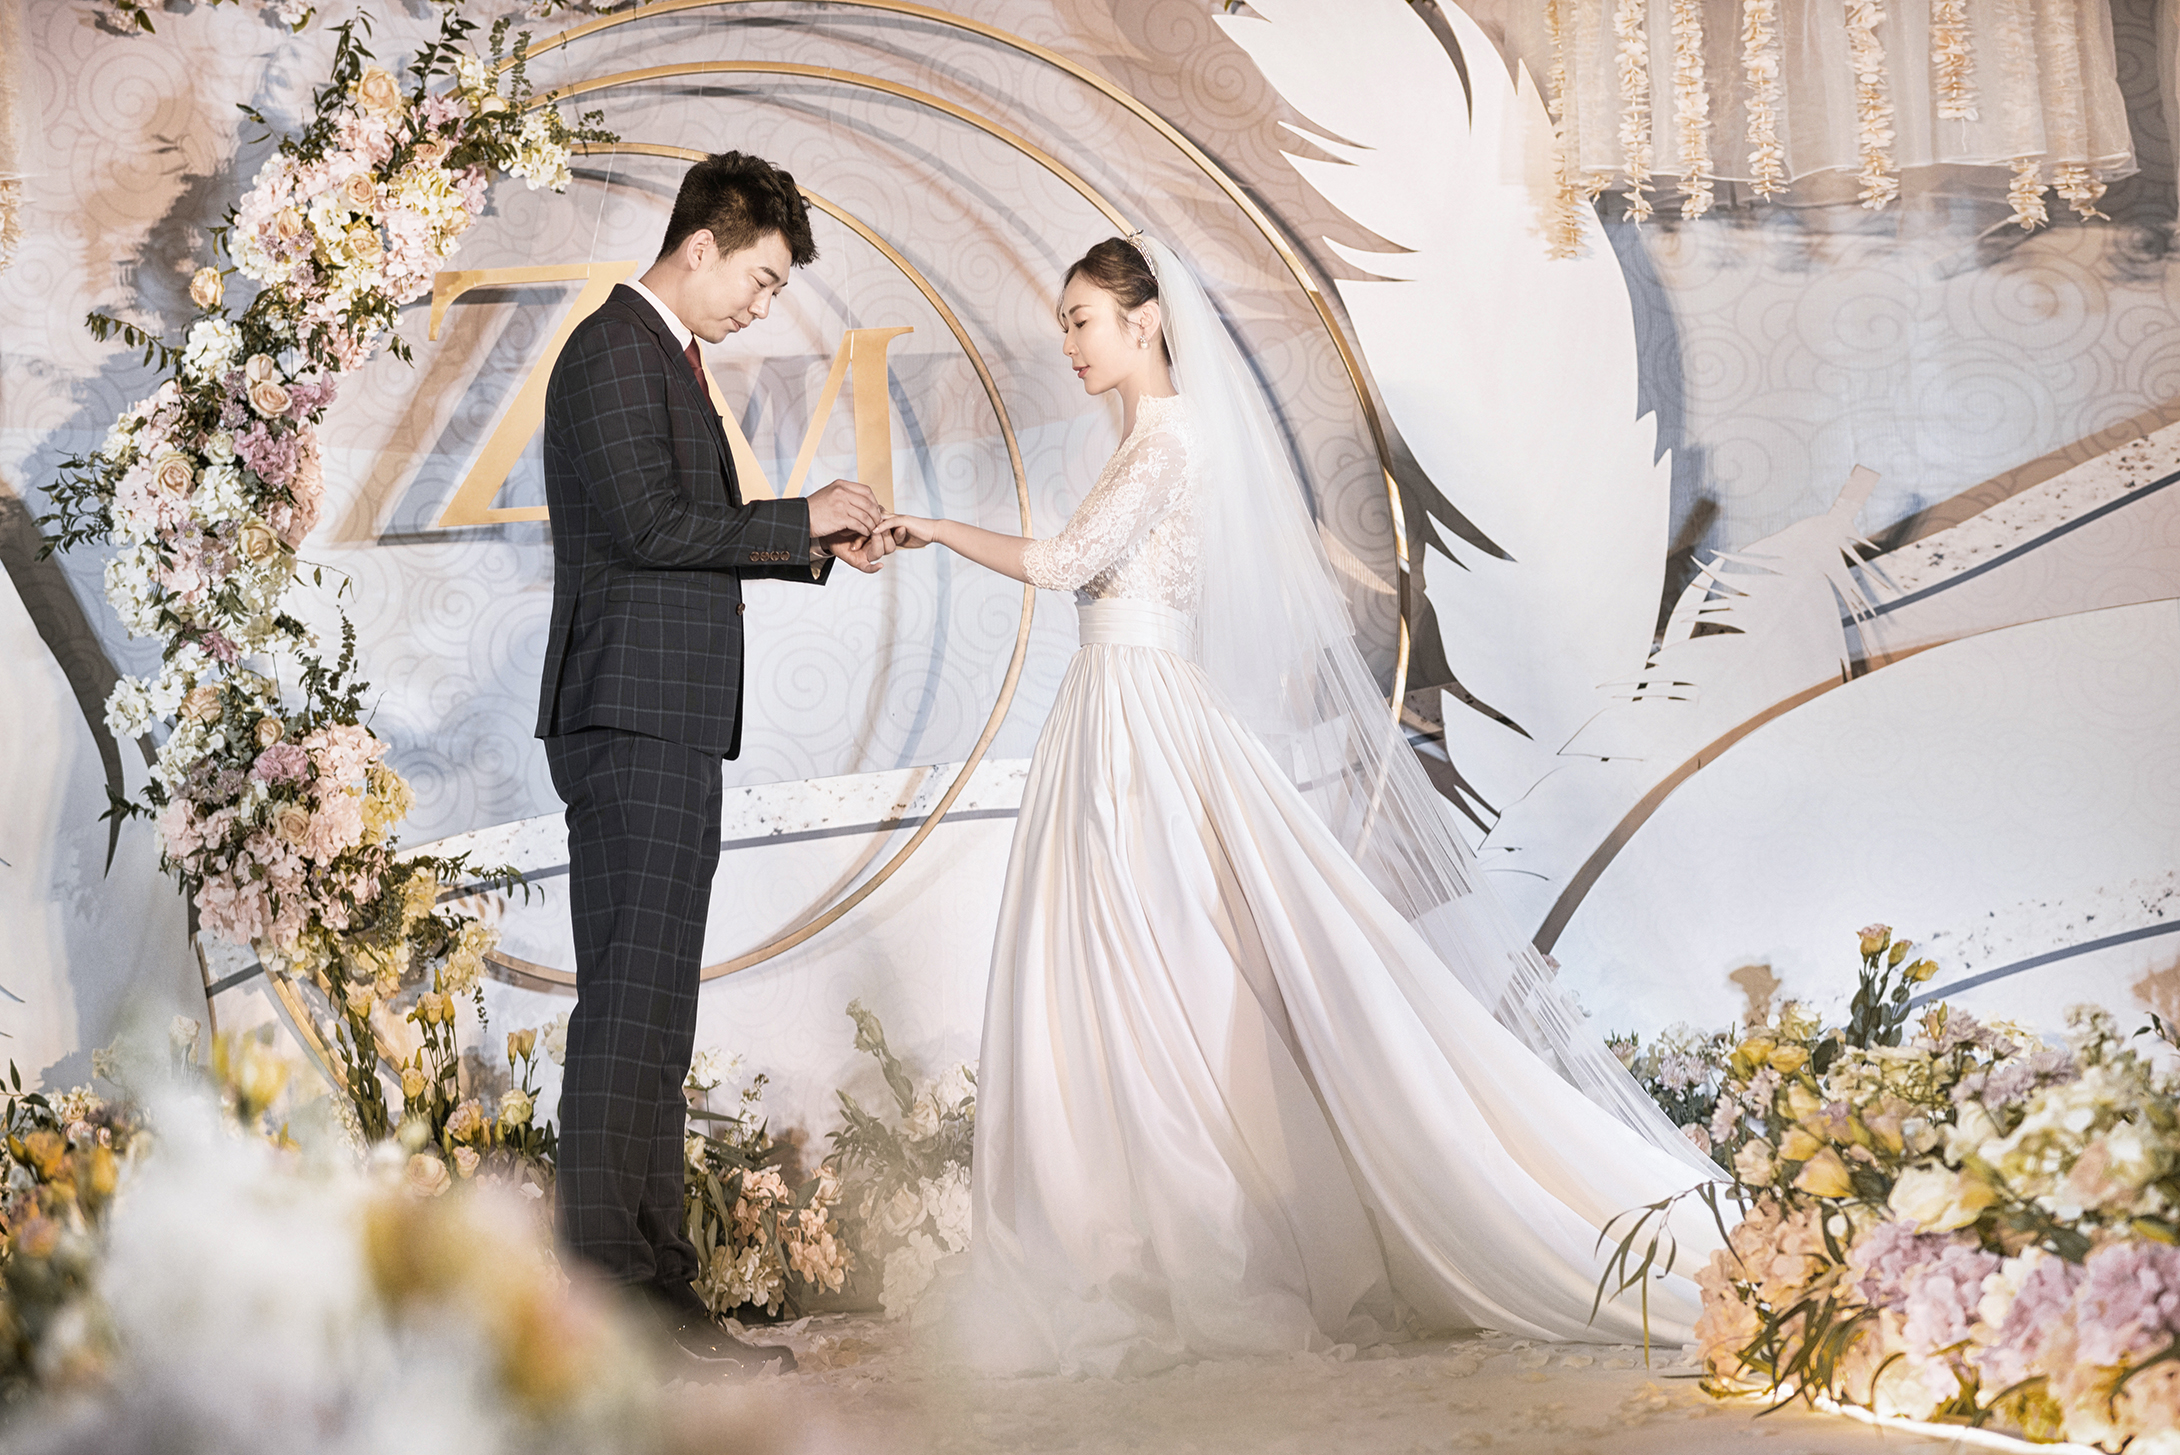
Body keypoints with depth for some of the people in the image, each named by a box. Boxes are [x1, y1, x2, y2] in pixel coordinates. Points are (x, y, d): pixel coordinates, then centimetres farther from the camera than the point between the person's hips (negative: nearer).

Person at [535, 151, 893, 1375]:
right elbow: (647, 524, -19)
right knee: (631, 1006, -11)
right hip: (633, 720, -10)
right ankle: (606, 1289, -10)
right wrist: (801, 515, -10)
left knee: (653, 1015, 10)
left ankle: (655, 1279, 14)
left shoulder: (667, 358, 22)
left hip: (672, 728, 11)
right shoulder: (616, 351, -9)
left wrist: (817, 549, 15)